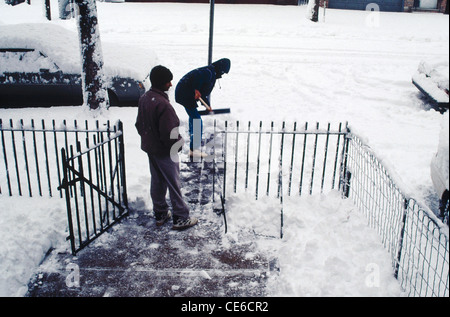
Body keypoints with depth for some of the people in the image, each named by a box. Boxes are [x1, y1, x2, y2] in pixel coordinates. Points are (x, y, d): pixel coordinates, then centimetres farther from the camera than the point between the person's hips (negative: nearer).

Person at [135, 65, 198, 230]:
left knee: (157, 182, 19)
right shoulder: (162, 104, -28)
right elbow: (169, 133, -27)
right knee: (174, 184, 3)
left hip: (150, 149, 9)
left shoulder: (144, 98, 2)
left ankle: (160, 214, 32)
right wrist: (178, 144, -9)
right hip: (165, 152, -9)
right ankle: (180, 218, 14)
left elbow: (139, 124, 12)